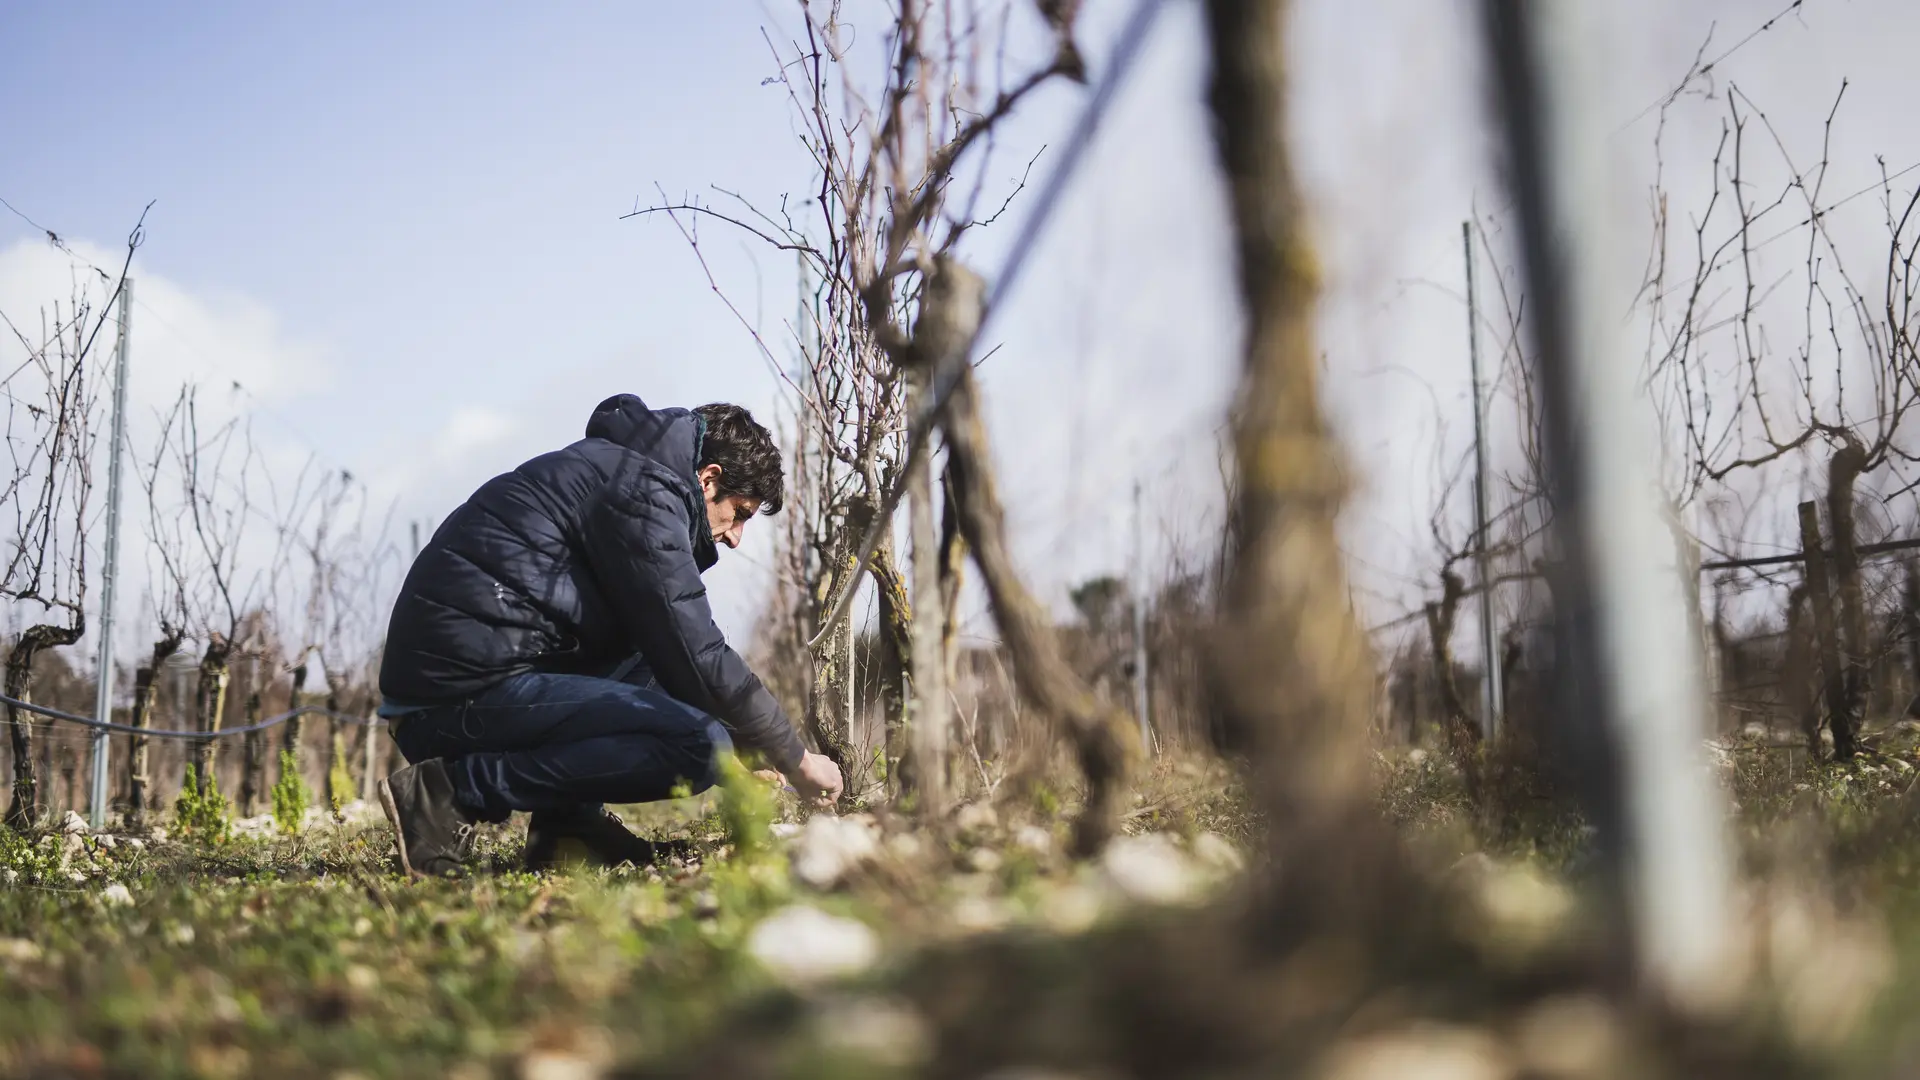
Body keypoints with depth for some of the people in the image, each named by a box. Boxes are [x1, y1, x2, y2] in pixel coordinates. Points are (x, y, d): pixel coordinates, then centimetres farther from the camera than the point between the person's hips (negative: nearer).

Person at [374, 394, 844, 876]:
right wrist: (794, 759, 2)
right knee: (702, 746, -21)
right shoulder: (643, 489, -6)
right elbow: (696, 655, -10)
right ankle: (456, 789, -15)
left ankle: (567, 819, 6)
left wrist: (747, 759, 28)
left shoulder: (610, 467, 25)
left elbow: (669, 649, 30)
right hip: (467, 690, -11)